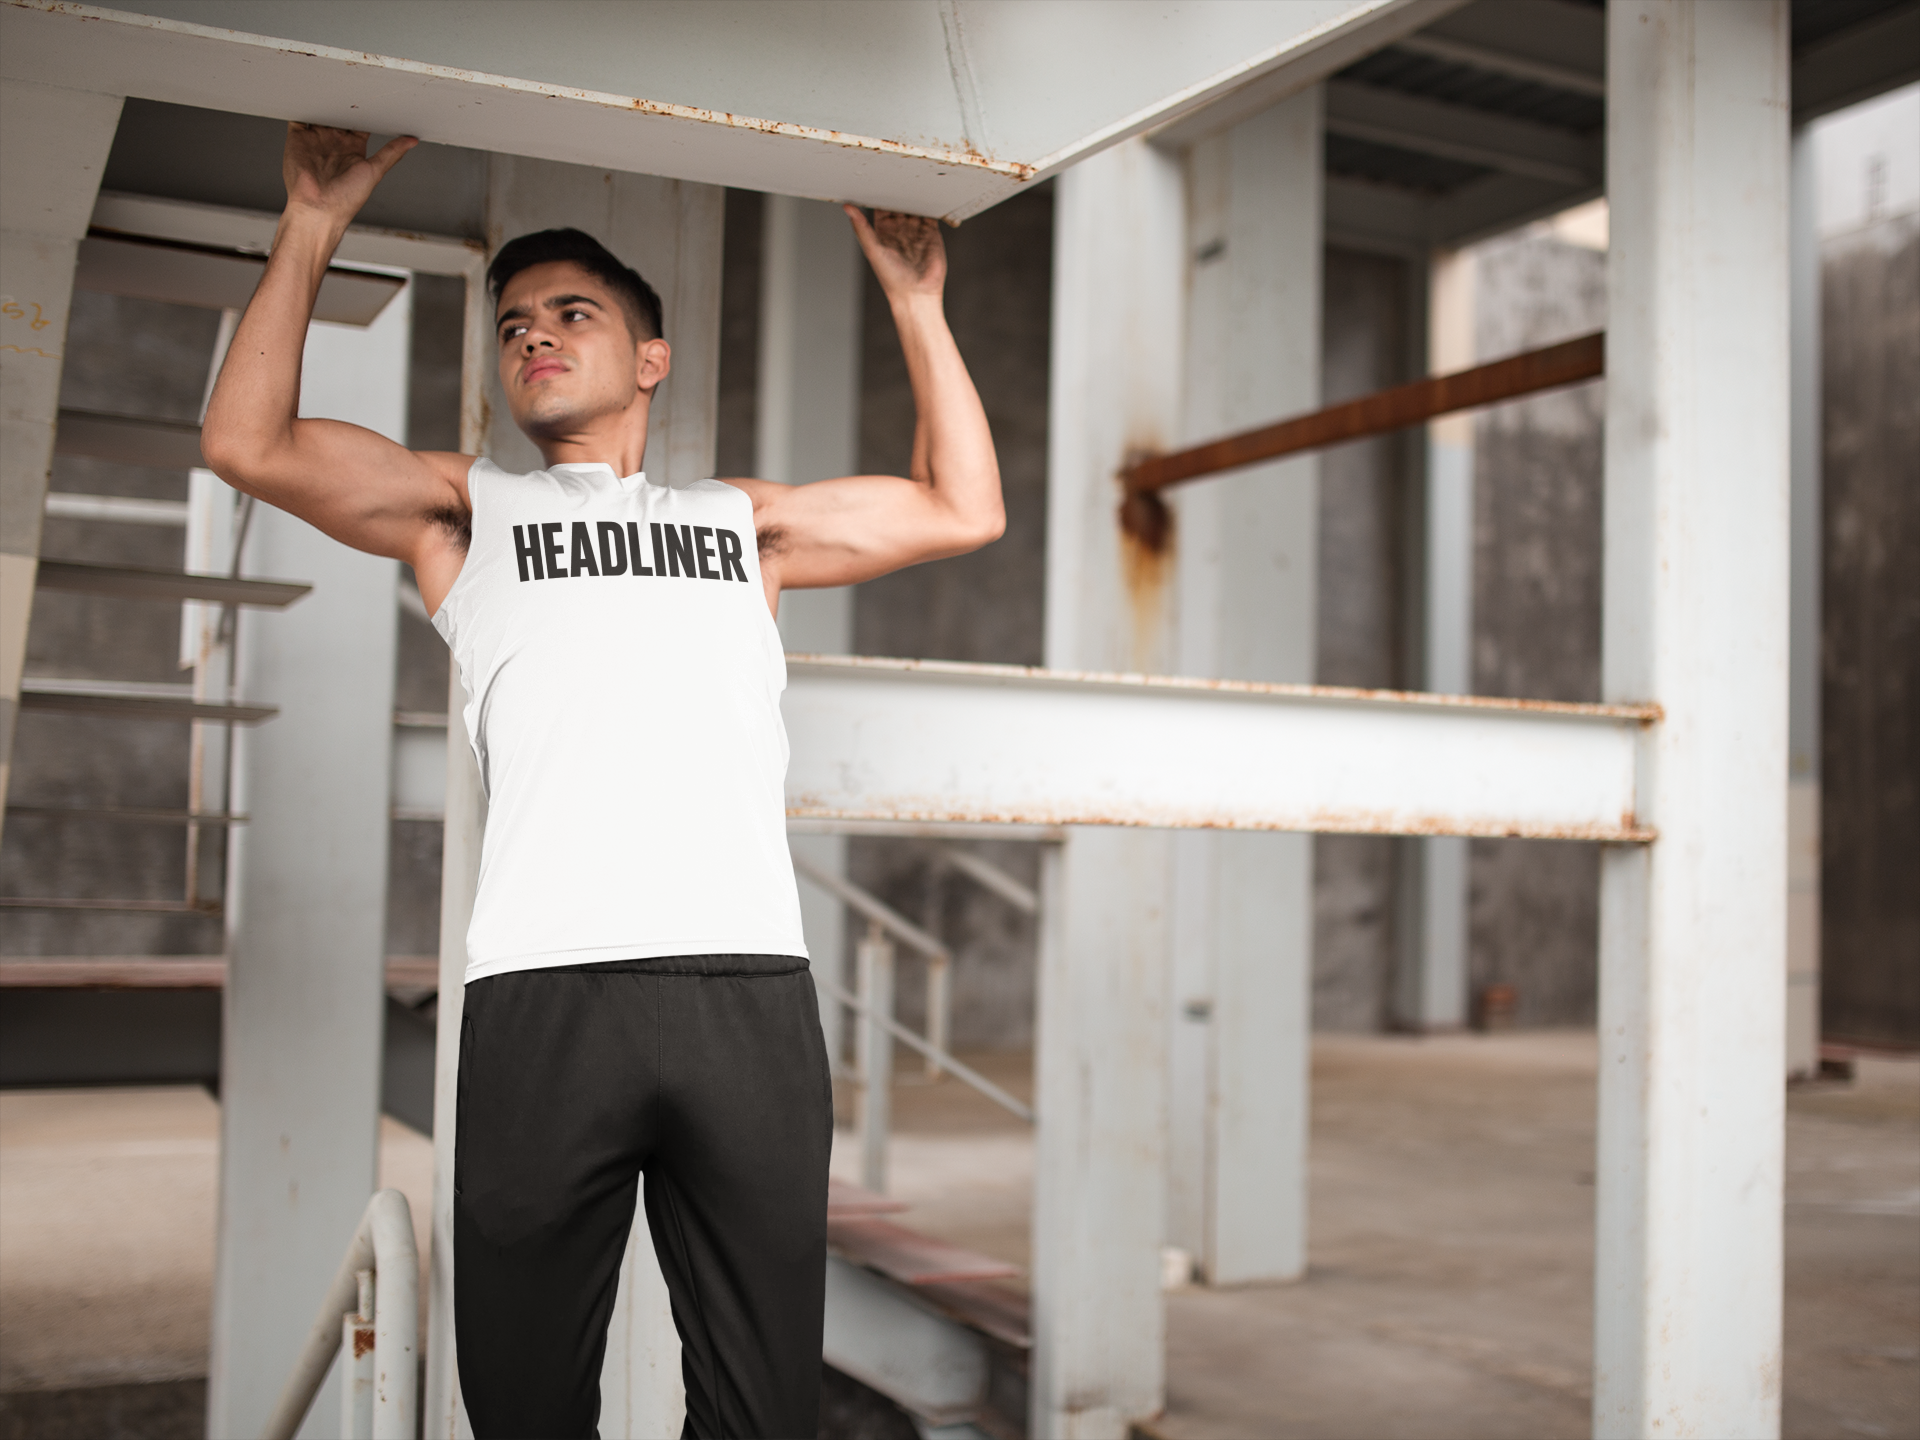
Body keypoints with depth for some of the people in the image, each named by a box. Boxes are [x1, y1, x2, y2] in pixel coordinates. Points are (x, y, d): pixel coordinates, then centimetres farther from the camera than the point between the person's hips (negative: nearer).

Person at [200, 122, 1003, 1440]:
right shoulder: (471, 512, 22)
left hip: (750, 983, 1)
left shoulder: (743, 523, 27)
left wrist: (917, 303, 23)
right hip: (544, 989, -1)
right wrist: (314, 227, 10)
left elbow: (965, 511, 23)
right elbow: (250, 444, 10)